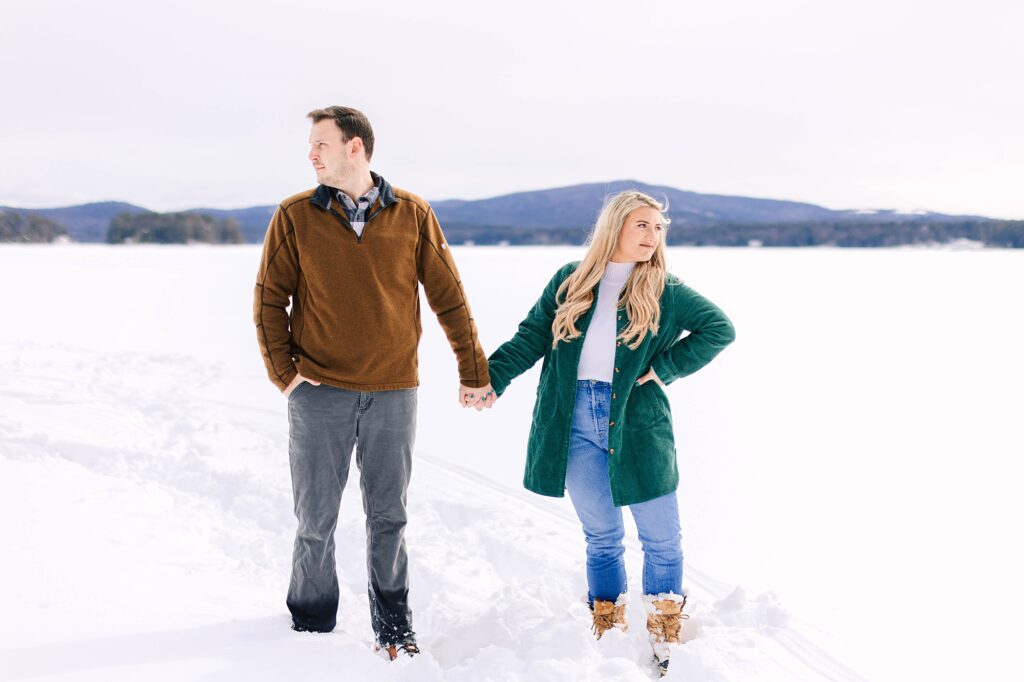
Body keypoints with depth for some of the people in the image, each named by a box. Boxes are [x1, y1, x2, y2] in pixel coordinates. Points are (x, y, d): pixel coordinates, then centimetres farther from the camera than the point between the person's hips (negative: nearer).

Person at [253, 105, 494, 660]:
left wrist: (473, 372, 5)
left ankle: (393, 626, 24)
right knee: (315, 519, 7)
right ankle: (311, 626, 24)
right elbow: (269, 299, 3)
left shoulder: (411, 214, 1)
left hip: (393, 393, 0)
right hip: (319, 393, 0)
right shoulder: (295, 216, 0)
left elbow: (448, 297, 4)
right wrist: (283, 371, -6)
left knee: (388, 517, 9)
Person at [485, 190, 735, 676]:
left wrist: (664, 369, -4)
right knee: (601, 537, 10)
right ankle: (607, 634, 23)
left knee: (661, 540, 3)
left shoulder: (666, 291, 3)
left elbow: (720, 328, 3)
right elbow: (530, 338, 6)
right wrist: (490, 377, -8)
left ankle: (665, 636, 18)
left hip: (638, 426, -1)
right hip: (576, 428, 1)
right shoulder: (570, 281, 7)